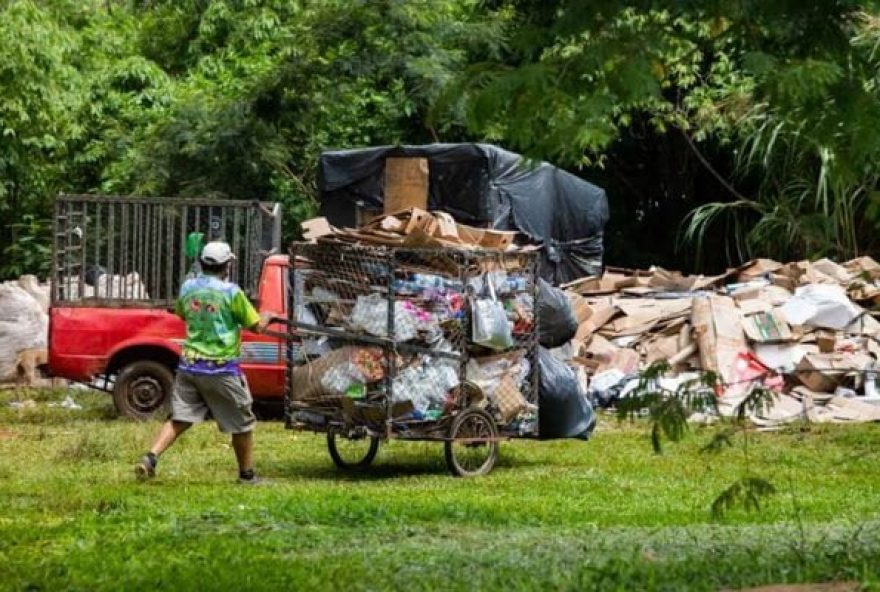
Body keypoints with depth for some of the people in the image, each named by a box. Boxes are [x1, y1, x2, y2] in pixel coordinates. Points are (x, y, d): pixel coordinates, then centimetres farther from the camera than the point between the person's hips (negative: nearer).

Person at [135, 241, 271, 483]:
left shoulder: (187, 288, 4)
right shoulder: (231, 292, -11)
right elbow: (257, 326, -3)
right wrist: (266, 318, 18)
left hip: (189, 365, 5)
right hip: (221, 368, -5)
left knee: (179, 418, 8)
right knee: (242, 423, 11)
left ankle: (150, 457, -12)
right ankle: (247, 475, 18)